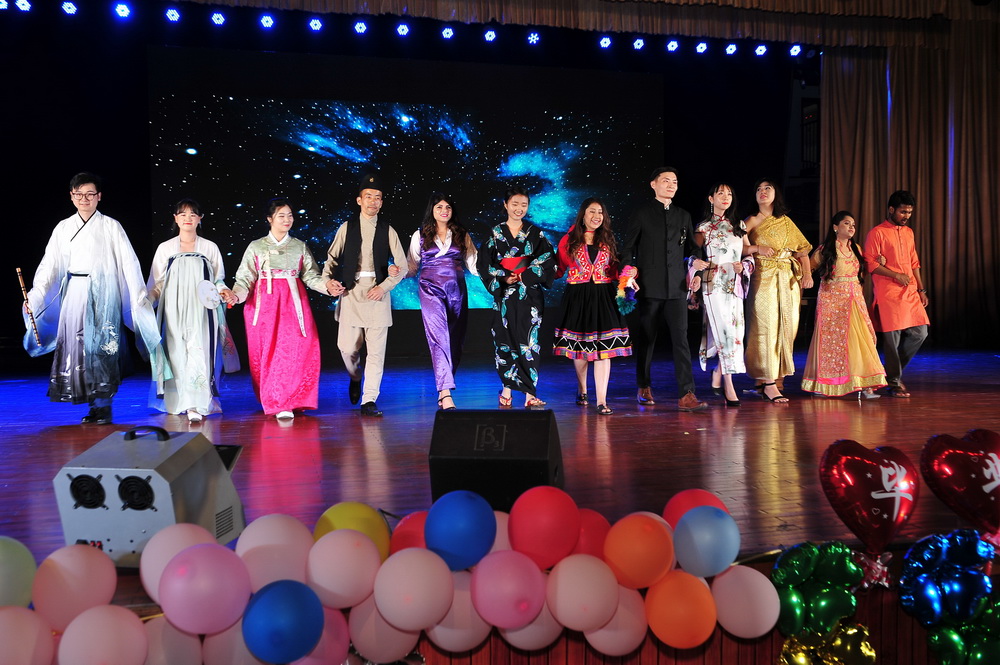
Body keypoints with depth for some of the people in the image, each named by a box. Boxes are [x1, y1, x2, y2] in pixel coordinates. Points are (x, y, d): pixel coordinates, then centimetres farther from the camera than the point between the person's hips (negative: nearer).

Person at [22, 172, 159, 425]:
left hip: (103, 292, -4)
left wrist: (140, 298, -8)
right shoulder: (63, 228, 12)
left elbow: (129, 264, -2)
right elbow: (50, 265, 10)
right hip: (74, 293, 4)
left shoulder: (111, 226, 2)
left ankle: (103, 405, -2)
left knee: (100, 344, -8)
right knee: (76, 344, 1)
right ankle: (96, 405, 8)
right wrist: (34, 296, 0)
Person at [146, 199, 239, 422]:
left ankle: (196, 405, -12)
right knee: (177, 353, -1)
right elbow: (156, 284, 12)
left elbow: (218, 279, 13)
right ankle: (179, 402, 8)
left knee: (199, 351, -12)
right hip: (174, 309, 2)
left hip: (200, 310, -1)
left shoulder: (209, 248, 10)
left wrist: (222, 290, -8)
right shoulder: (165, 248, 11)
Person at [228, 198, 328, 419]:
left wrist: (327, 285, -10)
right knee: (268, 353, -4)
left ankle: (288, 402, -4)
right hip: (265, 302, 0)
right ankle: (276, 403, 5)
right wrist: (235, 295, -14)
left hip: (293, 302, 1)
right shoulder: (256, 247, 9)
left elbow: (311, 276, 9)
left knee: (295, 350, -11)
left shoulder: (300, 247, 13)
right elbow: (246, 278, 5)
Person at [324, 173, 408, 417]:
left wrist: (384, 286, -7)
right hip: (351, 293, 1)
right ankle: (355, 378, 37)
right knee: (347, 347, 3)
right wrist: (329, 280, -4)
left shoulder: (387, 230, 5)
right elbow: (332, 257, 12)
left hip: (378, 294, 0)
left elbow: (402, 265, 4)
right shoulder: (347, 227, 7)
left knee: (376, 350, -3)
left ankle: (369, 401, 4)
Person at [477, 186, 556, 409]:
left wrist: (524, 276, -11)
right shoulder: (495, 233, 7)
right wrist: (504, 277, -11)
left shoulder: (535, 233, 7)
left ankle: (530, 393, -5)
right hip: (504, 294, 0)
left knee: (529, 340, -5)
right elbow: (484, 264, 3)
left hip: (530, 294, 0)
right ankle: (507, 388, 10)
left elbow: (548, 261, -1)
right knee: (505, 339, 0)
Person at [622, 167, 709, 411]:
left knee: (681, 338, -7)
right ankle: (644, 388, 23)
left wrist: (695, 260, -2)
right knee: (646, 338, 7)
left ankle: (686, 395, -10)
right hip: (650, 287, -2)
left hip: (677, 287, 2)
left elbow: (690, 246, 19)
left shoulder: (683, 215, 15)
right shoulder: (642, 213, 4)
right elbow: (628, 248, 4)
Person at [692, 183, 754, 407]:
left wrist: (743, 266, -4)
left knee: (735, 332, 3)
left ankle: (717, 378, 21)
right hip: (714, 285, -5)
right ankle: (729, 388, -9)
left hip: (735, 285, 5)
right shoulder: (704, 228, 3)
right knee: (725, 332, -11)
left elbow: (749, 254, 17)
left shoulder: (739, 226, 16)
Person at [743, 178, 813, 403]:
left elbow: (802, 250, 14)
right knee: (766, 327, -10)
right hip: (763, 278, -5)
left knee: (786, 327, 3)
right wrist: (757, 248, -15)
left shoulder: (786, 222, 17)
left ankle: (777, 377, 11)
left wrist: (807, 274, 0)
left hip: (789, 280, 5)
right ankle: (768, 383, -11)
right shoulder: (752, 221, 6)